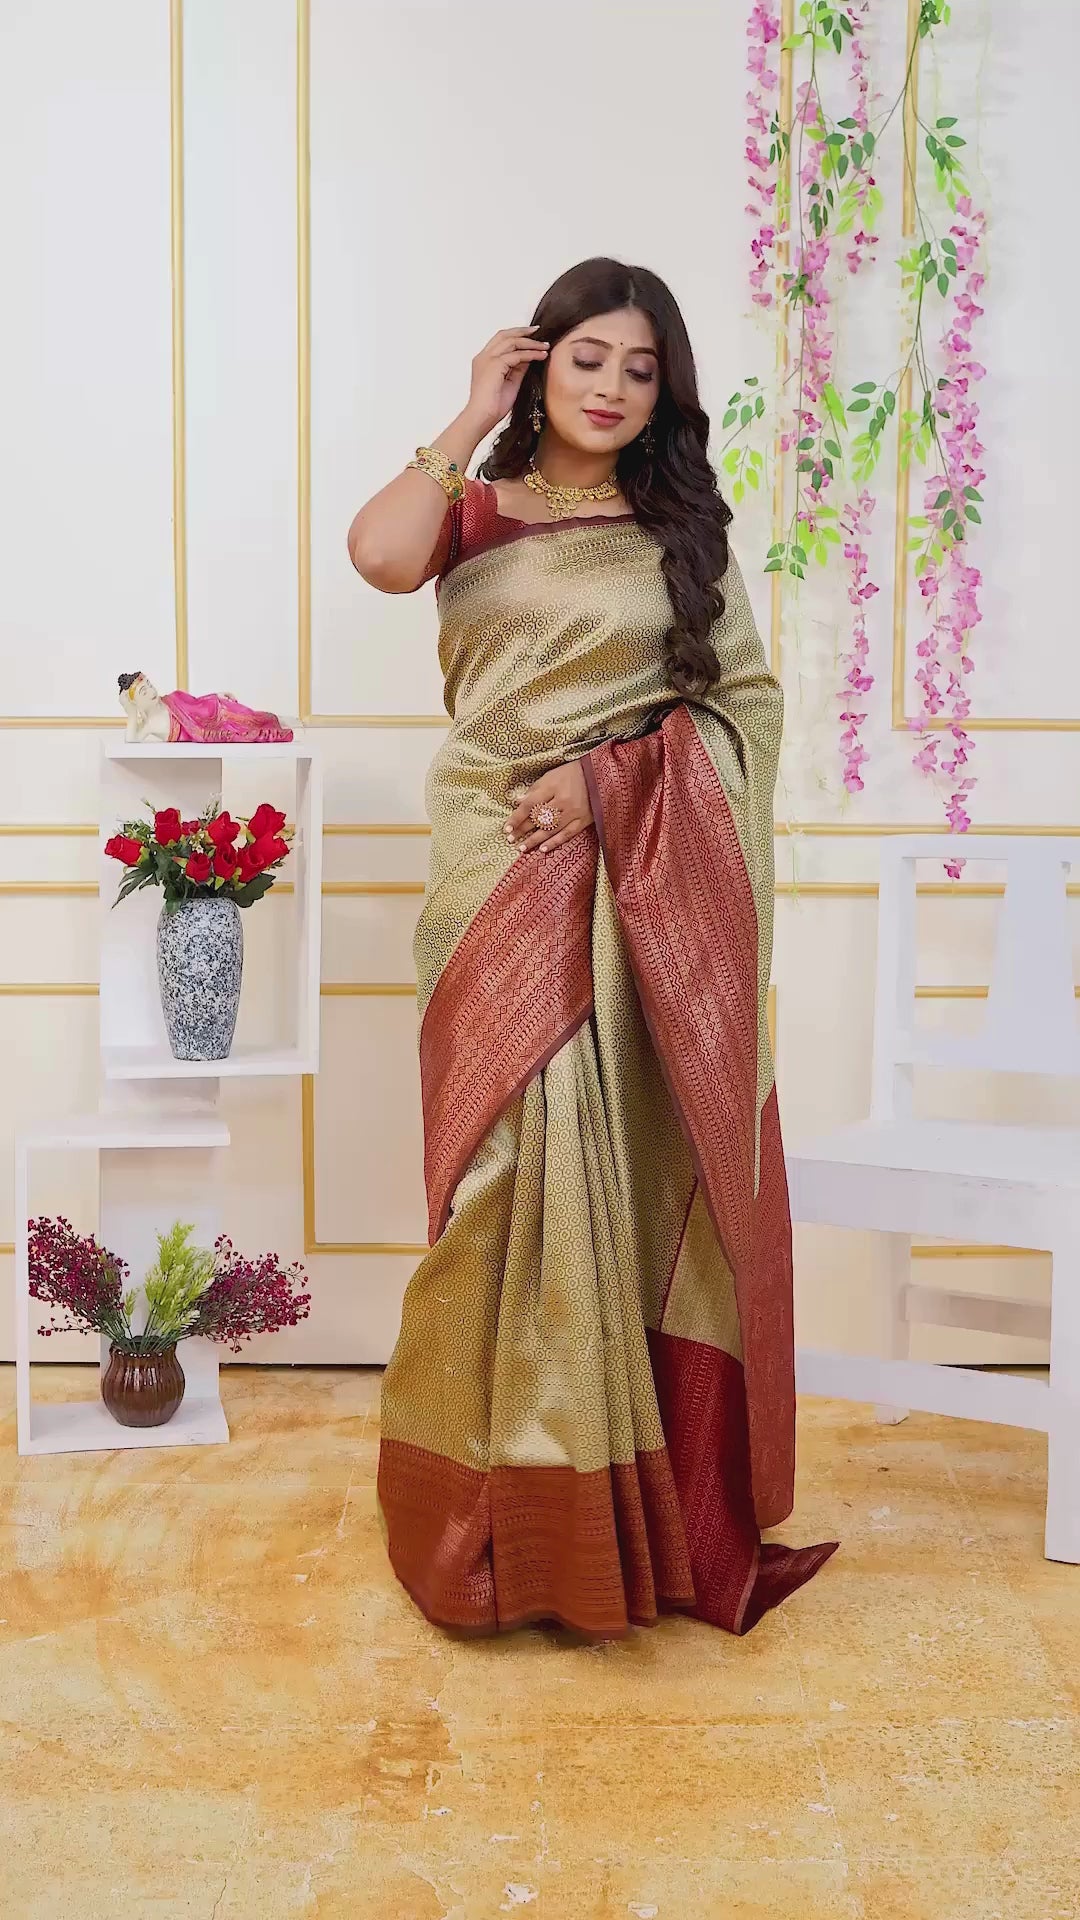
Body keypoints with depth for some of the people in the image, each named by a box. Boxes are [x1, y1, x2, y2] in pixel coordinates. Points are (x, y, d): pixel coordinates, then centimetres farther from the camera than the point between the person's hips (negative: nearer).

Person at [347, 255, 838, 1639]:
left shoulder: (683, 531, 13)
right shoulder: (479, 510, 9)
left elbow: (746, 700, 4)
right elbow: (378, 553, -14)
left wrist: (608, 778, -10)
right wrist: (472, 419, -3)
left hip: (646, 882, 2)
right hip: (501, 871, -1)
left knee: (639, 1170, 3)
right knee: (527, 1154, -6)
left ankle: (654, 1499, 18)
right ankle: (521, 1512, 9)